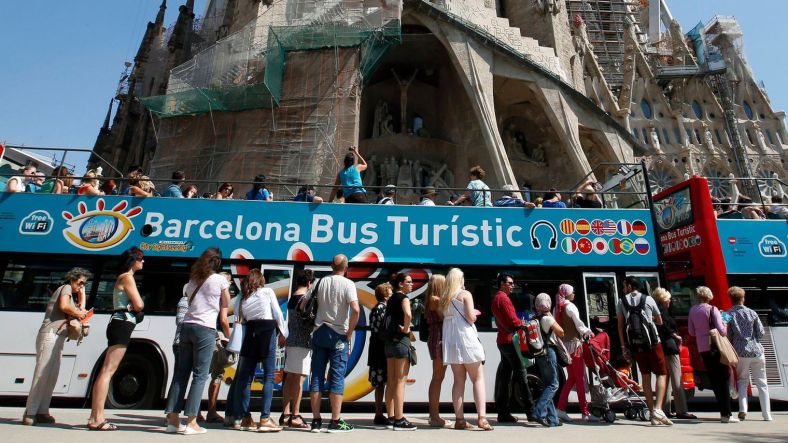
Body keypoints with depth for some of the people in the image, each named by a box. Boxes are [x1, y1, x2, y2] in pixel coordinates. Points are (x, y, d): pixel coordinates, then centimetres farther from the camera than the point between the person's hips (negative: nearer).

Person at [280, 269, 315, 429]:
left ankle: (286, 415, 14)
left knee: (290, 379, 10)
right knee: (299, 379, -5)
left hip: (291, 341, 8)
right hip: (303, 343, -8)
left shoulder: (291, 298, 13)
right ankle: (295, 417, -2)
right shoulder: (305, 298, -11)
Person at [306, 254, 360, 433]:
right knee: (337, 378, 2)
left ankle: (316, 420, 13)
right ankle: (336, 422, 6)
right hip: (338, 334, -4)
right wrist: (349, 334, -10)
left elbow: (303, 304, 9)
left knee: (317, 377, 7)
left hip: (319, 332, 4)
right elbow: (355, 310, -19)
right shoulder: (347, 284, -8)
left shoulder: (321, 281, 6)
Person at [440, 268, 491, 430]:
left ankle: (459, 419, 7)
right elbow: (471, 317, -11)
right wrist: (474, 313, 11)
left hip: (450, 341, 5)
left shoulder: (444, 298, 12)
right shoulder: (465, 294, -4)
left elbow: (443, 317, 11)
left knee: (459, 380, 9)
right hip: (466, 339, -5)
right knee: (478, 378, 2)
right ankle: (482, 417, -6)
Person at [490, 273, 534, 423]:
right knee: (520, 374, -6)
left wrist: (520, 324, 5)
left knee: (505, 376, 9)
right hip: (509, 340, -10)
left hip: (503, 340, 10)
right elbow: (512, 319, -17)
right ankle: (531, 412, -2)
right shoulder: (503, 298, -11)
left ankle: (503, 413, 12)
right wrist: (524, 325, -1)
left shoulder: (496, 298, 20)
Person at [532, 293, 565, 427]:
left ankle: (552, 418, 13)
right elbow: (561, 333, -5)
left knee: (548, 385, 11)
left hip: (539, 354, 8)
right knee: (553, 385, -4)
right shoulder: (548, 318, -11)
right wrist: (552, 317, 6)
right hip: (549, 352, -8)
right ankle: (539, 412, -14)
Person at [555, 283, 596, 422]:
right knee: (580, 378, -1)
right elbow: (578, 323, -13)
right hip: (574, 344, -7)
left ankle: (560, 408, 6)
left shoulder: (557, 308, 12)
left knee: (571, 378, 12)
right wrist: (588, 332, 4)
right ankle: (585, 412, 4)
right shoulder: (570, 306, -9)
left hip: (564, 345, 7)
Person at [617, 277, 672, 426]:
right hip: (652, 342, -2)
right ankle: (658, 409, -13)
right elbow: (659, 321, 12)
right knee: (662, 374, 4)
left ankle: (653, 414, 11)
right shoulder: (648, 299, 2)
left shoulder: (621, 302, 4)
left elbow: (620, 325, 1)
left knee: (645, 376, 10)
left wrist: (623, 346, 6)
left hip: (635, 345, 2)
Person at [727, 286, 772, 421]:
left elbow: (728, 336, -3)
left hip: (741, 353, 0)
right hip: (756, 351, 1)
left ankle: (743, 410, -1)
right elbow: (761, 332, 2)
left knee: (742, 382, 13)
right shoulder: (752, 313, -3)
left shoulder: (729, 315, -4)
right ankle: (767, 414, 13)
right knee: (761, 383, 11)